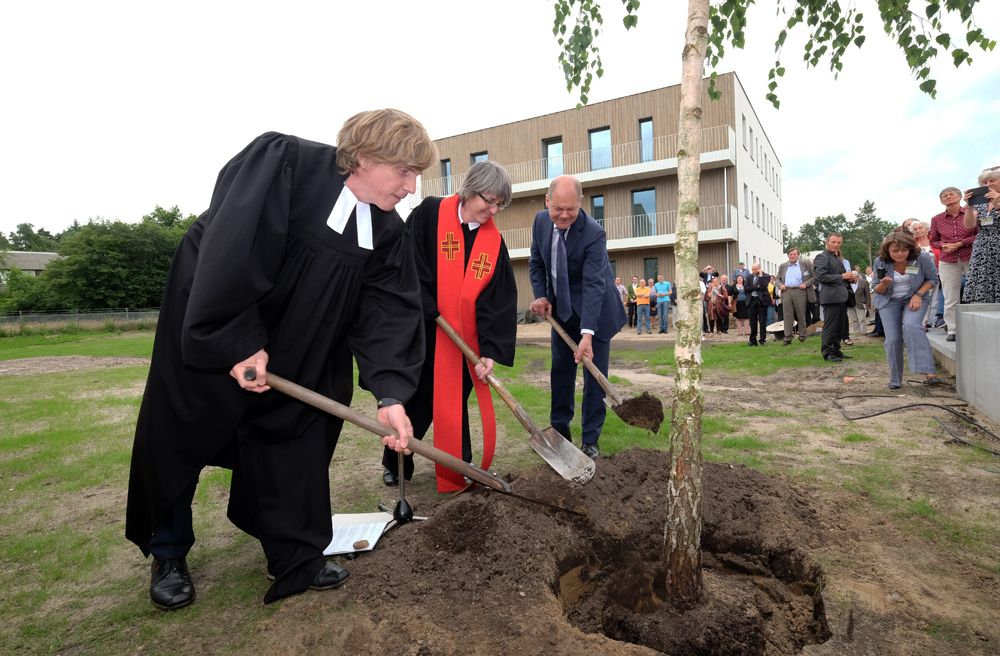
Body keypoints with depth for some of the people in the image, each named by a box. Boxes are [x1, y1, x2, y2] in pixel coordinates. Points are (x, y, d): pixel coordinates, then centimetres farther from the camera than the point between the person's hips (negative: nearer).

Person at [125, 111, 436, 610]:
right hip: (209, 322, -4)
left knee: (296, 435, 7)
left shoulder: (386, 232, -9)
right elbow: (228, 248, -29)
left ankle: (296, 556, 25)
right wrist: (240, 341, -28)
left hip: (295, 351, 5)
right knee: (180, 436, 9)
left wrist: (392, 393, -26)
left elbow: (390, 311, -15)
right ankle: (166, 554, 32)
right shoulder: (279, 162, -25)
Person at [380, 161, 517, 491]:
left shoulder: (493, 240, -1)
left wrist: (490, 351, -16)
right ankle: (394, 464, 30)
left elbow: (500, 300, -7)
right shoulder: (430, 213, -9)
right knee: (413, 400, 9)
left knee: (454, 403, 12)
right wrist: (429, 310, -18)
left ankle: (459, 470, 28)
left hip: (462, 340, 3)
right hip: (419, 332, -2)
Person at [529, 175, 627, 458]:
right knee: (560, 370, 13)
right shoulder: (541, 221, -8)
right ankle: (559, 429, 28)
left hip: (593, 311, -5)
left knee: (594, 374, 0)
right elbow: (536, 262, 6)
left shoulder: (594, 233, -27)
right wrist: (540, 296, -10)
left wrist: (587, 334, -40)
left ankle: (590, 439, 13)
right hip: (561, 310, 5)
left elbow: (593, 285, -33)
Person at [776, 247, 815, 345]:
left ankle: (802, 337, 14)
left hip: (800, 292, -2)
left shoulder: (806, 264, 6)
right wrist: (780, 285, 0)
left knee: (801, 316, 4)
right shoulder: (783, 266, 16)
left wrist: (806, 284, -10)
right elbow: (778, 279, 21)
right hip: (786, 293, 2)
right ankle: (787, 338, 2)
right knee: (787, 316, 0)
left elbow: (815, 276, 3)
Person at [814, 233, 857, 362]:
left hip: (841, 297, 9)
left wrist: (849, 278, 7)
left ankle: (836, 350, 20)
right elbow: (821, 277, -18)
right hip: (831, 297, -9)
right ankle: (827, 353, 1)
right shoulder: (822, 257, -7)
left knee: (840, 326, 12)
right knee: (830, 327, -6)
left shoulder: (838, 258, 22)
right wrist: (842, 276, -16)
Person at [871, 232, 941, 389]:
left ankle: (928, 371, -32)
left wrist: (918, 295, -15)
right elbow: (877, 290, -4)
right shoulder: (880, 262, -14)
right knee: (892, 339, -8)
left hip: (914, 298, -1)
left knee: (911, 325, -30)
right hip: (889, 301, 1)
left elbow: (932, 278, 1)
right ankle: (895, 380, 8)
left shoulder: (922, 258, -16)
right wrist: (884, 284, -29)